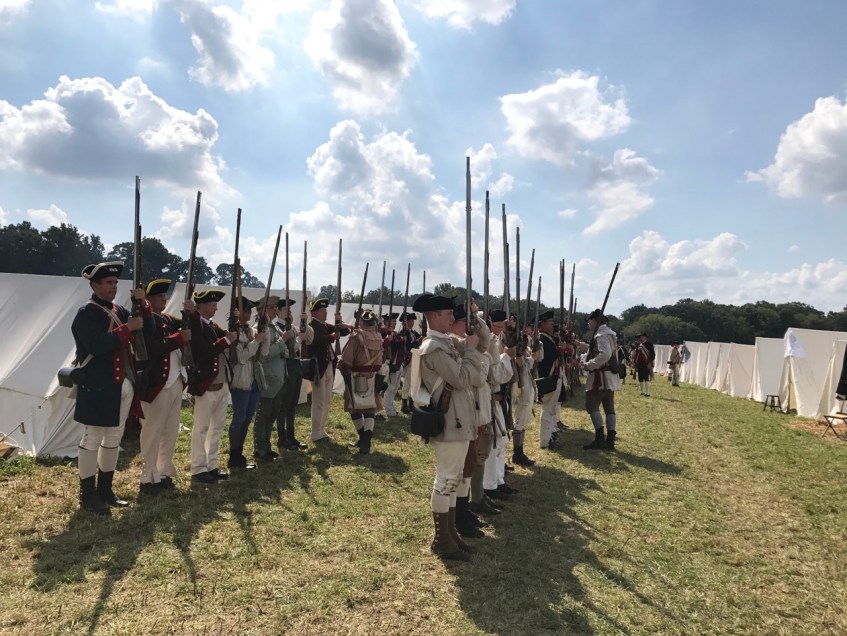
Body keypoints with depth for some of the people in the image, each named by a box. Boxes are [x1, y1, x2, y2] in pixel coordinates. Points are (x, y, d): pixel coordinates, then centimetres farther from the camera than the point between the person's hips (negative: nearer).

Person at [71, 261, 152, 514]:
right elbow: (97, 345, -24)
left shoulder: (119, 310, 13)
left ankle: (105, 490, 26)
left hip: (123, 386, 8)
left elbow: (147, 332, 8)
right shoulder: (86, 314, -10)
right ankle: (88, 495, 13)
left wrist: (143, 304, -4)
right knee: (92, 440, 2)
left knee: (113, 439, 14)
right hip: (98, 389, -8)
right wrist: (128, 329, -21)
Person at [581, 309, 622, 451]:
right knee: (609, 407, 8)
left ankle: (599, 439, -9)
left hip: (601, 376, -10)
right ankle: (610, 440, 9)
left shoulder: (601, 335, -15)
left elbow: (605, 355, -28)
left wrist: (589, 365, -21)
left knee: (591, 405, -7)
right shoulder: (608, 333, 17)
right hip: (609, 376, 10)